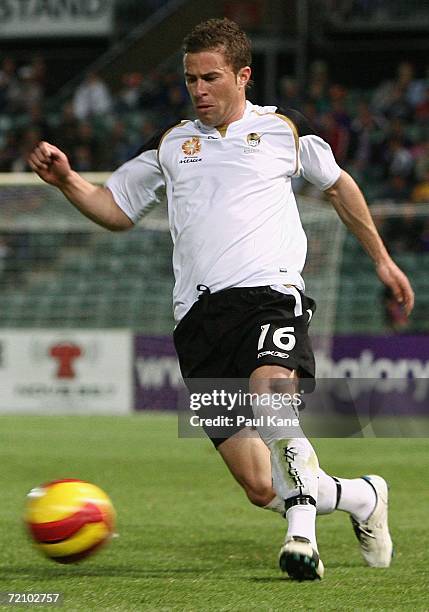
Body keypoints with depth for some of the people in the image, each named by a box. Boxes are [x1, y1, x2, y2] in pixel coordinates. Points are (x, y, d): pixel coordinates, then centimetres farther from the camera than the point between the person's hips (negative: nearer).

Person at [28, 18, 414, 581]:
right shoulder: (170, 146, 18)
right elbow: (117, 210, 25)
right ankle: (363, 496, 20)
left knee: (269, 401, -37)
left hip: (270, 292, -2)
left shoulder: (283, 130, 13)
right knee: (261, 488, -6)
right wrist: (67, 180, 6)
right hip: (200, 317, 3)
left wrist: (381, 259, 30)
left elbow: (338, 184, 28)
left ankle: (302, 536, -30)